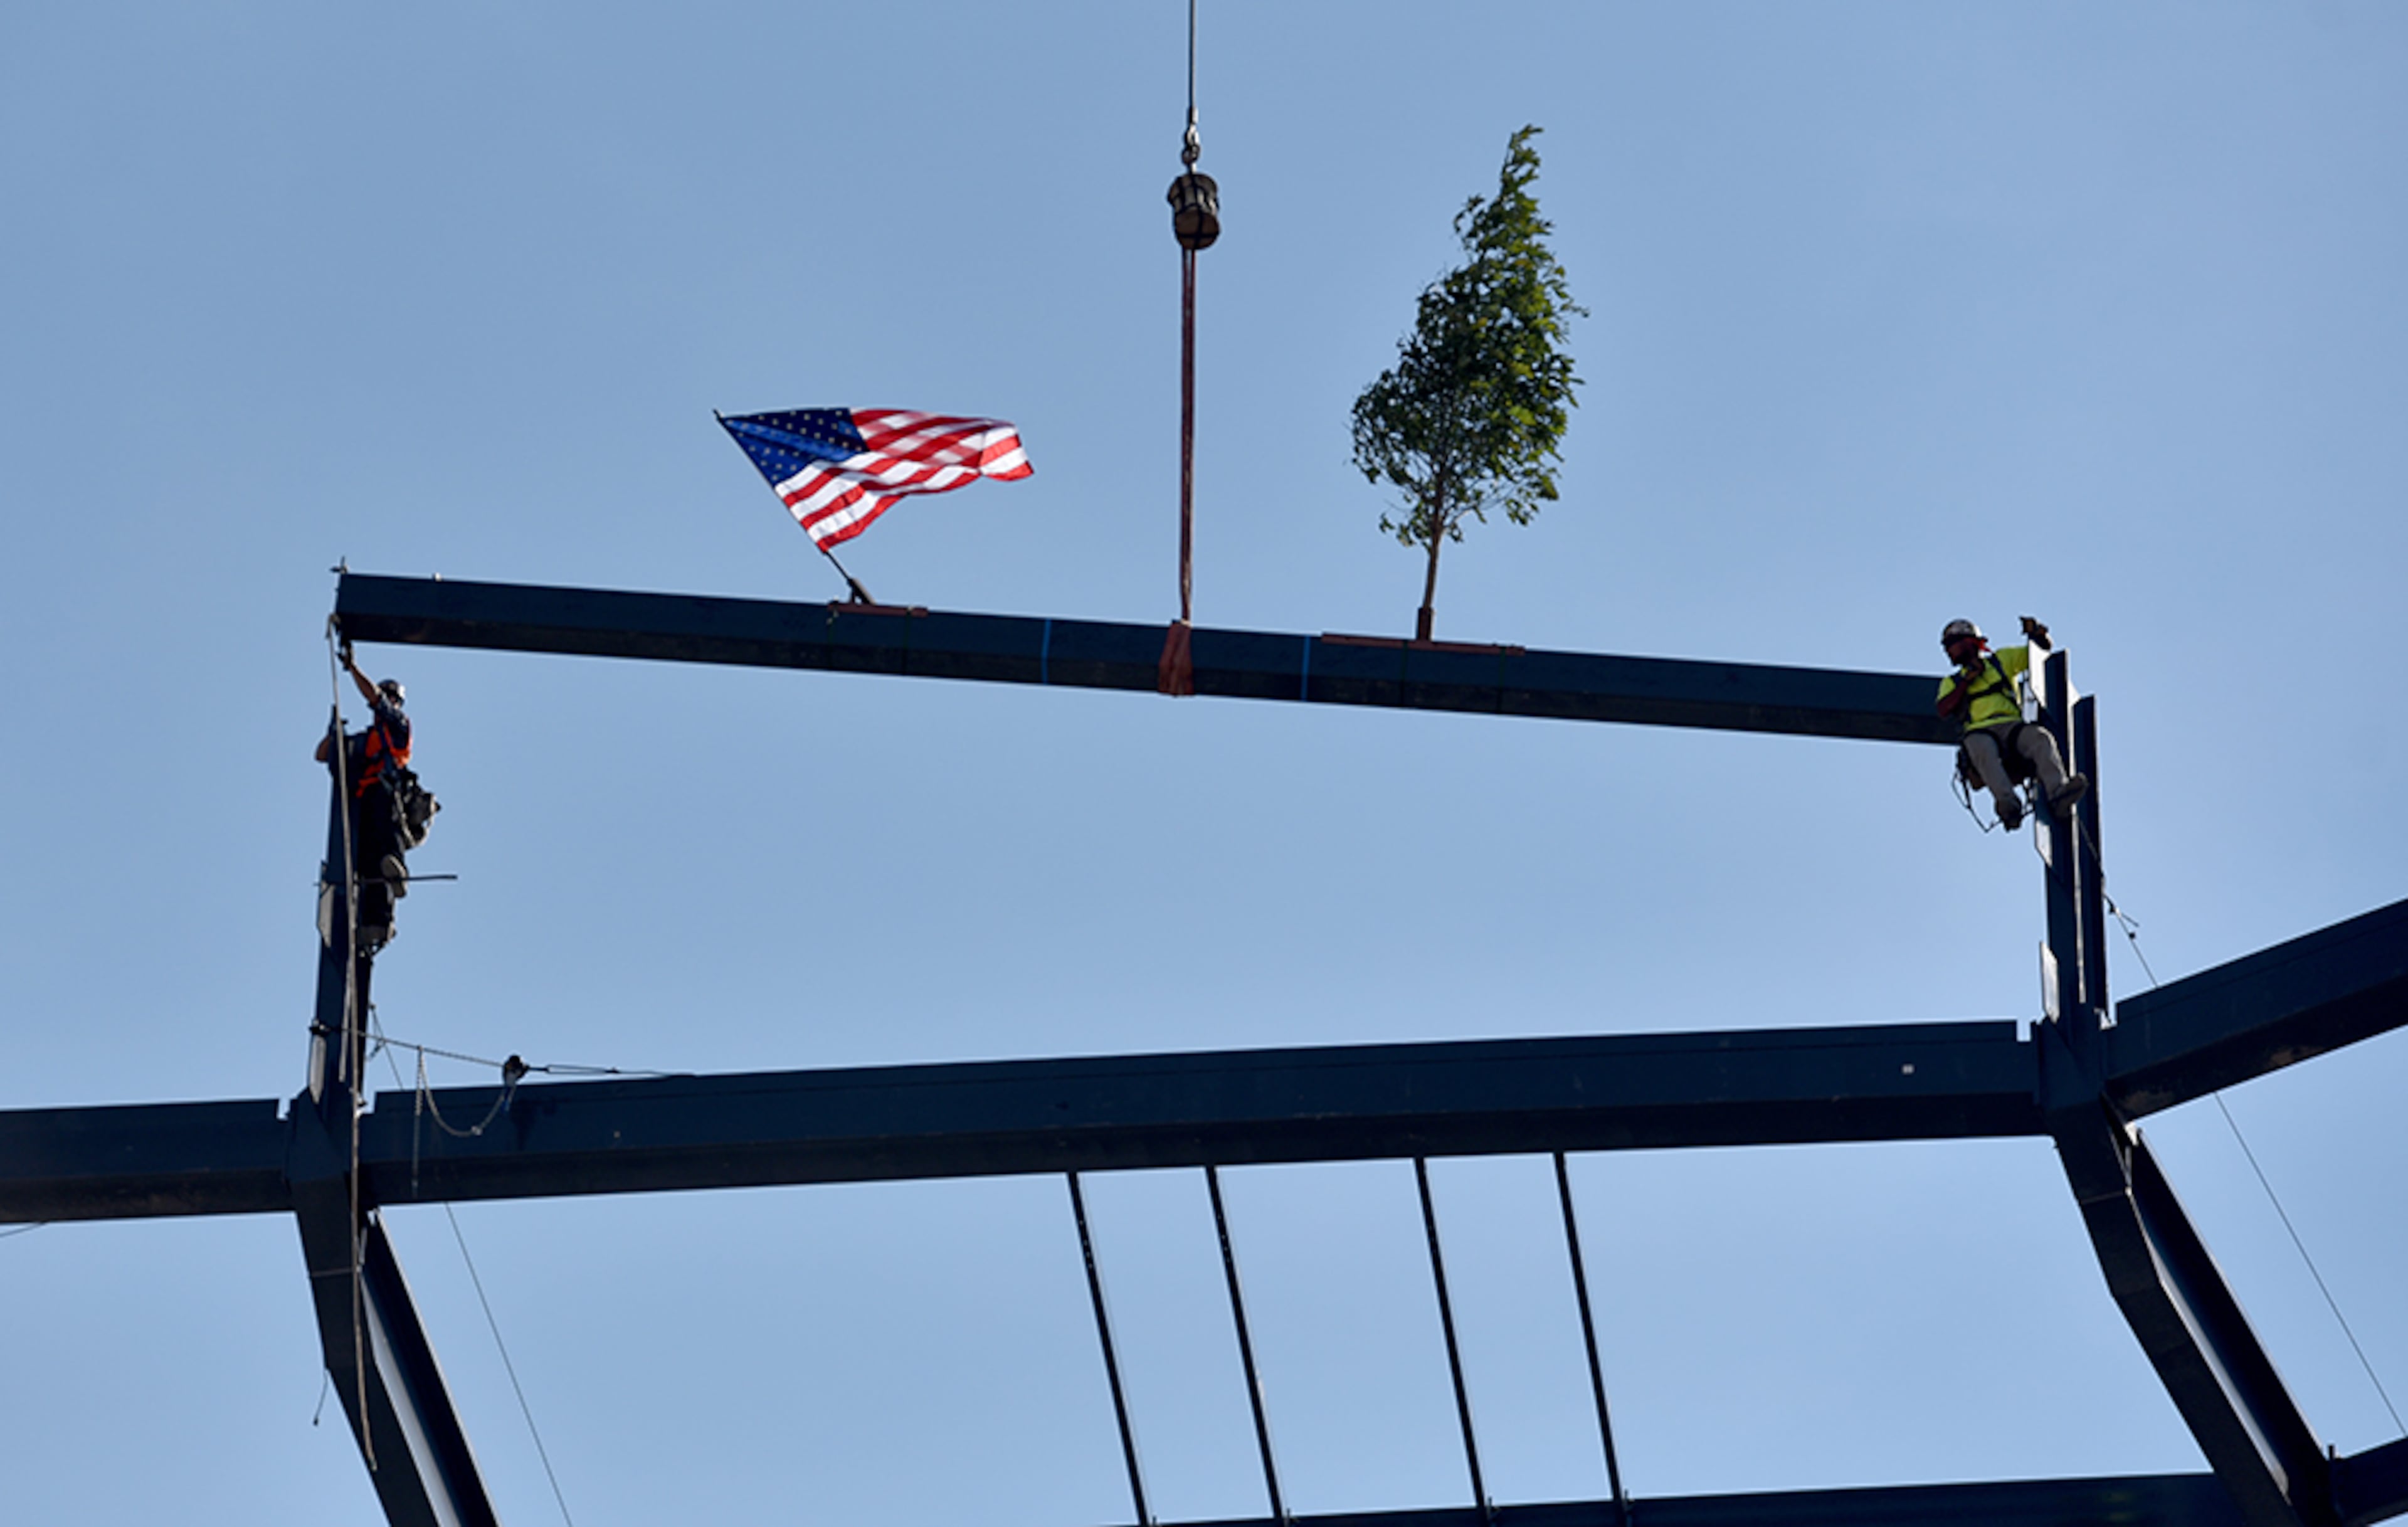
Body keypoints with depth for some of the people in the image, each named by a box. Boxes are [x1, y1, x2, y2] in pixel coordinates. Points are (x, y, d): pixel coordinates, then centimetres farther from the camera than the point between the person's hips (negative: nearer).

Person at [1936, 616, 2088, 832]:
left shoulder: (2002, 660, 28)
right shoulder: (1952, 683, 28)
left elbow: (2043, 649, 28)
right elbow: (1944, 710, 9)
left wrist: (2036, 633, 6)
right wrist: (1967, 680, 6)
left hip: (2012, 726, 1)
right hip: (1980, 732, -1)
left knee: (2041, 738, -33)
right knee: (1981, 747, -39)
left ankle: (2058, 793, -53)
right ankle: (2008, 804, -57)